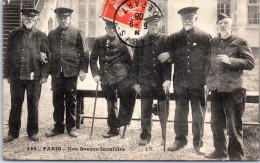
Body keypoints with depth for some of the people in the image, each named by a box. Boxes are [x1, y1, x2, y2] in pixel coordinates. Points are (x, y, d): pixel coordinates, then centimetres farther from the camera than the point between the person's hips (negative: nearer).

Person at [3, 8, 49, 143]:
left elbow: (46, 57, 2)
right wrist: (8, 75, 5)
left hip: (34, 77, -1)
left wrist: (44, 75, -4)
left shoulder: (41, 36, 3)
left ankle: (33, 132, 20)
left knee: (33, 105, 6)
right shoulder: (14, 35, 7)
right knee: (15, 105, 7)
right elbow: (8, 56, 9)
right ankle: (13, 132, 19)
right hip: (16, 76, 2)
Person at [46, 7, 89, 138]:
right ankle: (58, 126, 18)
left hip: (71, 73, -3)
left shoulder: (77, 33, 2)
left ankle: (71, 127, 16)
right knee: (57, 100, 7)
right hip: (56, 73, 3)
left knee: (71, 100, 5)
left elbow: (84, 53, 2)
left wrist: (83, 70, -5)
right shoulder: (52, 34, 11)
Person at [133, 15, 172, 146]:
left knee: (164, 111, 4)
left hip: (162, 82, -1)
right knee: (145, 111, 4)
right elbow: (136, 62, 9)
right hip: (146, 82, 1)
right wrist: (136, 82, 5)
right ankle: (145, 137, 18)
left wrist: (167, 79, -12)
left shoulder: (166, 40, 3)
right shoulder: (141, 41, 7)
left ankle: (165, 137, 20)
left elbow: (169, 61, -2)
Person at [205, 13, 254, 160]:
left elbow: (250, 63, -7)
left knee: (235, 126, 0)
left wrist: (230, 60, -19)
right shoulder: (212, 43, 14)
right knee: (216, 123, 14)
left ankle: (236, 156, 12)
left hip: (233, 89, -5)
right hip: (215, 88, 5)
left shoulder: (240, 42, 1)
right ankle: (220, 151, 29)